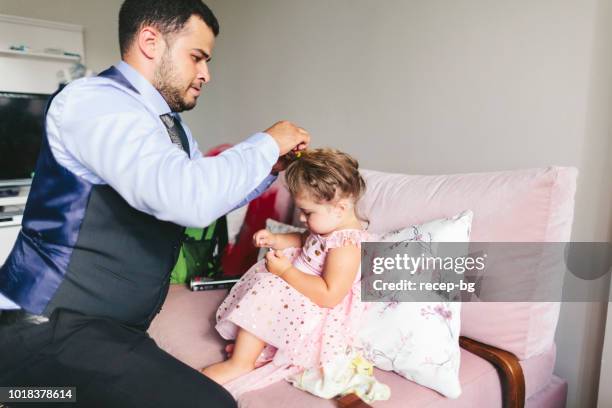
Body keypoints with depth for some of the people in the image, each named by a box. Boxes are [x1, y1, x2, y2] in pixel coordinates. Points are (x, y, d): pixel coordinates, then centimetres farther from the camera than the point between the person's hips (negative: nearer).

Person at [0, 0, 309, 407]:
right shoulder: (95, 100, -18)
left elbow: (207, 193, 23)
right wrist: (267, 144, -17)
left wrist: (270, 167, 8)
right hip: (52, 326, -9)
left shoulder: (169, 123, 8)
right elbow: (188, 197, -34)